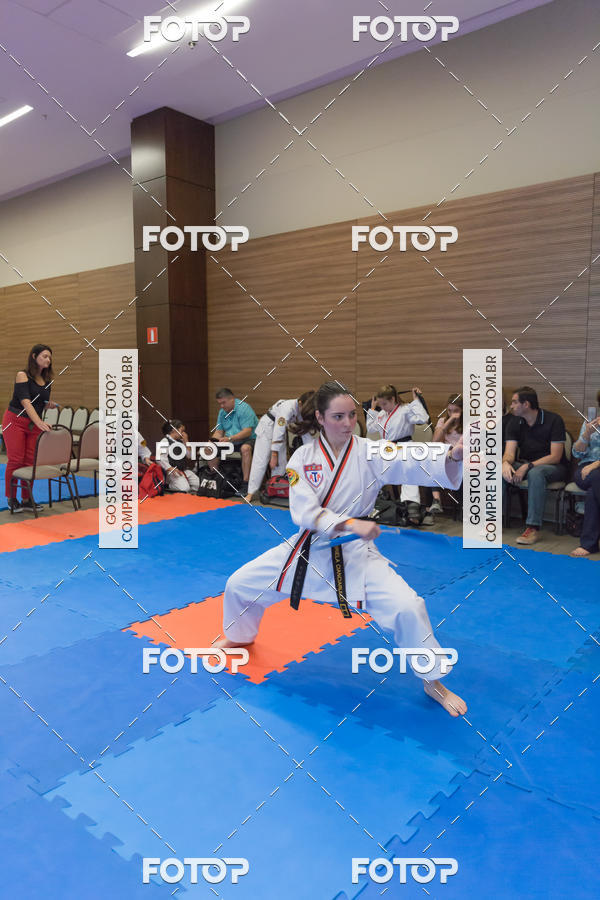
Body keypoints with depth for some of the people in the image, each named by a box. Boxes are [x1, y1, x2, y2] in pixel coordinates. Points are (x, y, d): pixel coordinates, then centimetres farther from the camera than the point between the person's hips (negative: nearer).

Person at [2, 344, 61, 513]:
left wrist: (51, 405, -6)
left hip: (35, 424, 5)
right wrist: (39, 422, -36)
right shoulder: (23, 375, -12)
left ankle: (27, 499, 13)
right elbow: (26, 402, -24)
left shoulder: (48, 380, 7)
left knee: (30, 461, 4)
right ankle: (11, 499, 11)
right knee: (15, 460, -3)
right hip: (15, 421, -5)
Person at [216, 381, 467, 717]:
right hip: (308, 550, 2)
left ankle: (433, 682, 9)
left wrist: (453, 454, -50)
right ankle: (240, 637, 43)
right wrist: (350, 523, -34)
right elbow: (304, 511, -19)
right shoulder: (303, 457, -8)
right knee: (239, 584, 7)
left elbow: (414, 462, -30)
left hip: (356, 554, -2)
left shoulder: (371, 453, -12)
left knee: (407, 608, -19)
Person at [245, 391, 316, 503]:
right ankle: (251, 493, -8)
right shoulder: (288, 408, -34)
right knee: (260, 460, -10)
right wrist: (274, 455, -28)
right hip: (267, 427, -8)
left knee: (282, 460, 6)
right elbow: (278, 432, -32)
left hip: (281, 428, 8)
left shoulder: (301, 410, -11)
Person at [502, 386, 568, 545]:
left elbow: (555, 457, -19)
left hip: (553, 467, -5)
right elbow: (510, 452, -6)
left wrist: (527, 467, -28)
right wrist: (506, 463, -31)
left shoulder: (553, 420, -14)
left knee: (536, 473, -39)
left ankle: (533, 528, -40)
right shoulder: (514, 422, 2)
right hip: (525, 464, 5)